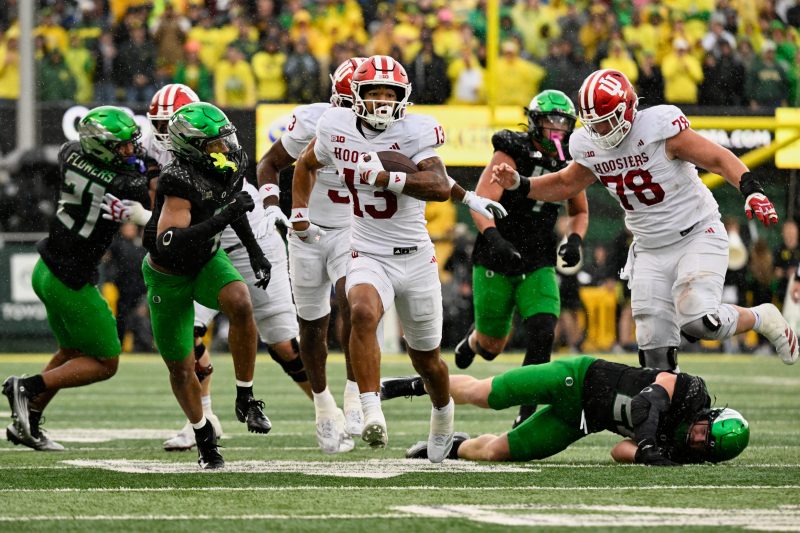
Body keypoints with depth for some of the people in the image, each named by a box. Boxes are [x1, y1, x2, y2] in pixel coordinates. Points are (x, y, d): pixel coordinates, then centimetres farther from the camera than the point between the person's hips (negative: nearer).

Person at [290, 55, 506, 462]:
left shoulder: (413, 132, -12)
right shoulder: (336, 128, -2)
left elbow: (438, 185, -28)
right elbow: (306, 165, 19)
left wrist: (384, 177, -36)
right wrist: (299, 215, 13)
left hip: (415, 258, -1)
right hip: (368, 257, 1)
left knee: (425, 356, 14)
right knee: (363, 313, -34)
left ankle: (443, 412, 46)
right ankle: (372, 414, -36)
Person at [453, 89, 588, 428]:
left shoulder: (570, 164, 3)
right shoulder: (511, 154, -13)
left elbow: (580, 212, 20)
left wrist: (575, 240, -1)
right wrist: (494, 238, -39)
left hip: (538, 264, 3)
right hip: (496, 261, -3)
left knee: (542, 337, -16)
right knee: (492, 347, 8)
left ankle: (526, 416, -8)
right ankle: (473, 340, 47)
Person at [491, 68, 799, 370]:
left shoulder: (658, 126, -20)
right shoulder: (588, 146, -1)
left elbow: (718, 159, -17)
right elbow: (565, 185, 18)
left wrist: (751, 191, -32)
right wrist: (519, 185, 4)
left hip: (698, 235, -6)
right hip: (651, 251, 6)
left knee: (698, 321, -23)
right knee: (654, 345, -3)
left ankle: (762, 319, 5)